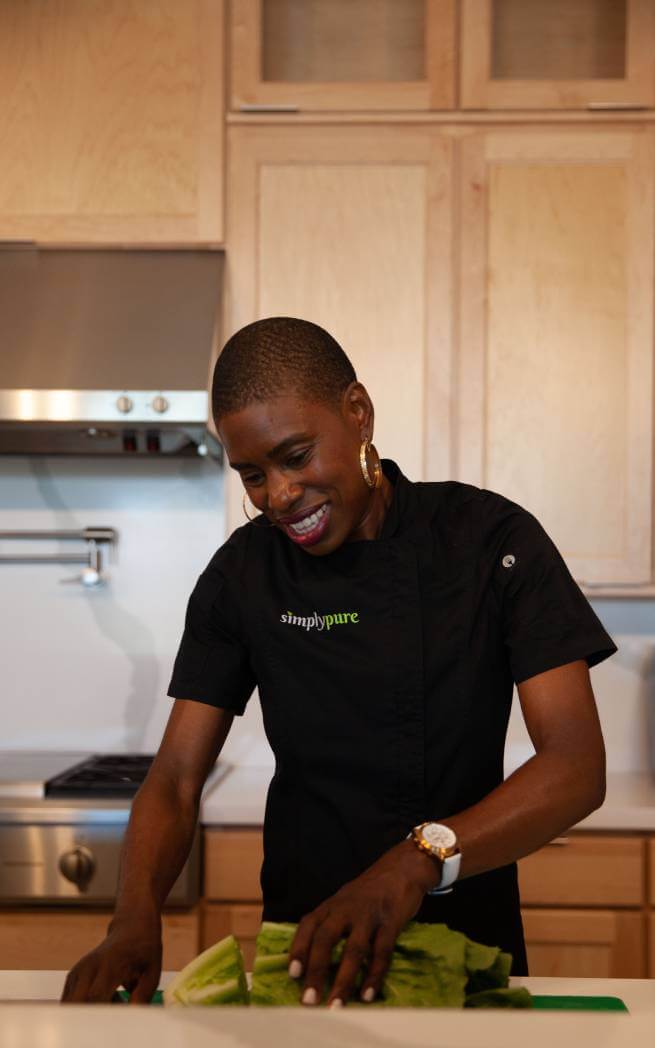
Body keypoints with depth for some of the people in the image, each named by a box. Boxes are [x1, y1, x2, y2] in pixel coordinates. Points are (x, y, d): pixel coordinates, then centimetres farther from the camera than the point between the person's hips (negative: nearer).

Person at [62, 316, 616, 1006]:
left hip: (470, 941, -1)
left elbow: (578, 767, -15)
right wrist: (135, 918, -22)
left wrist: (419, 859, -30)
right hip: (302, 947, 2)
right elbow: (176, 779, -2)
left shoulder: (493, 540, -8)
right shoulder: (242, 574, -1)